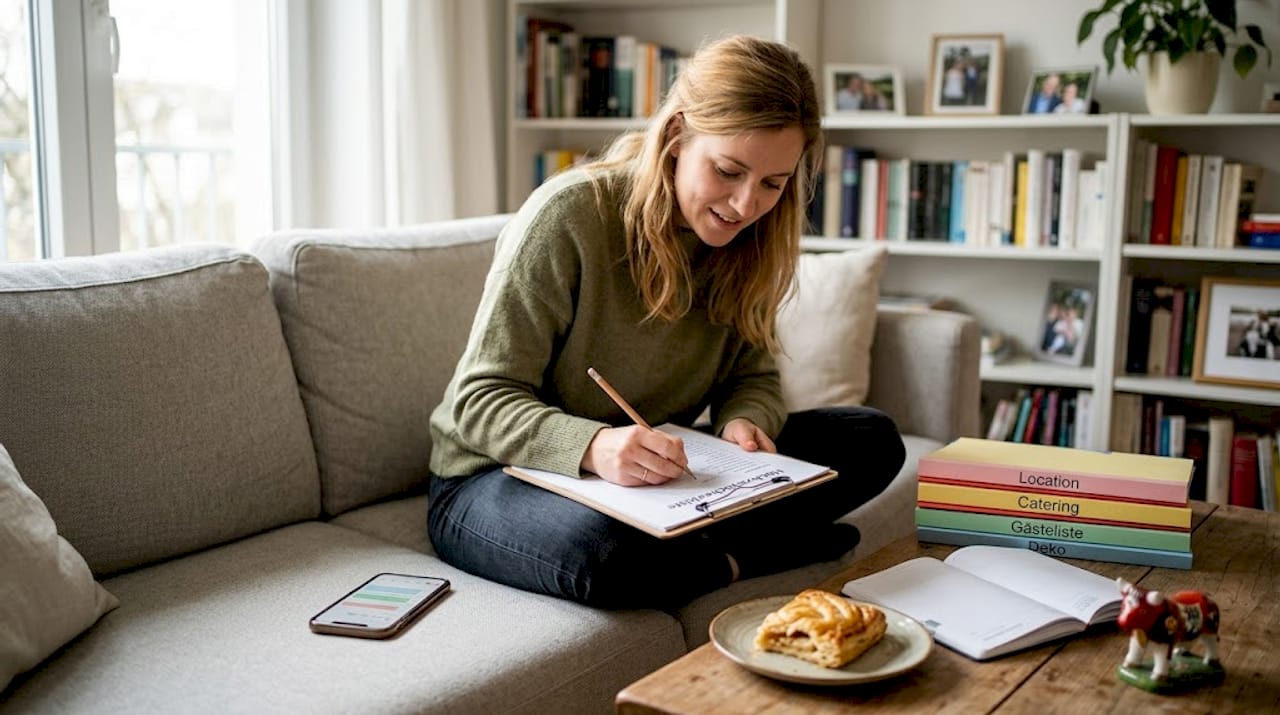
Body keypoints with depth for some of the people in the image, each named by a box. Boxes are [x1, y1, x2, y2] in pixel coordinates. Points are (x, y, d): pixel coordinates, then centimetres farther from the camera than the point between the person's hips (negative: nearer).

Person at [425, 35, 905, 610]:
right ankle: (733, 557, -12)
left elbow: (753, 377, 6)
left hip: (647, 477, 6)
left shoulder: (746, 240, -1)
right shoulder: (568, 216, -20)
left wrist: (744, 422, -19)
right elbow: (479, 401, -21)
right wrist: (594, 447, -40)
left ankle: (703, 552, -17)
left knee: (872, 439, -3)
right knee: (603, 551, -41)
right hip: (497, 478, -5)